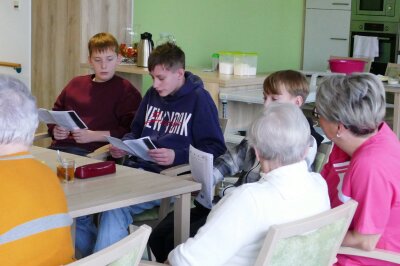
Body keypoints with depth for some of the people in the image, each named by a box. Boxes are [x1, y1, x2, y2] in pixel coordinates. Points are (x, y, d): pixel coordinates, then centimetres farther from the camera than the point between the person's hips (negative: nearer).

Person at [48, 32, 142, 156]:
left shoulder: (125, 90, 4)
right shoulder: (76, 83, 23)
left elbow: (131, 131, -6)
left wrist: (93, 136, -12)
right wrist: (55, 130, 8)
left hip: (91, 152, -6)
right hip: (60, 146, 6)